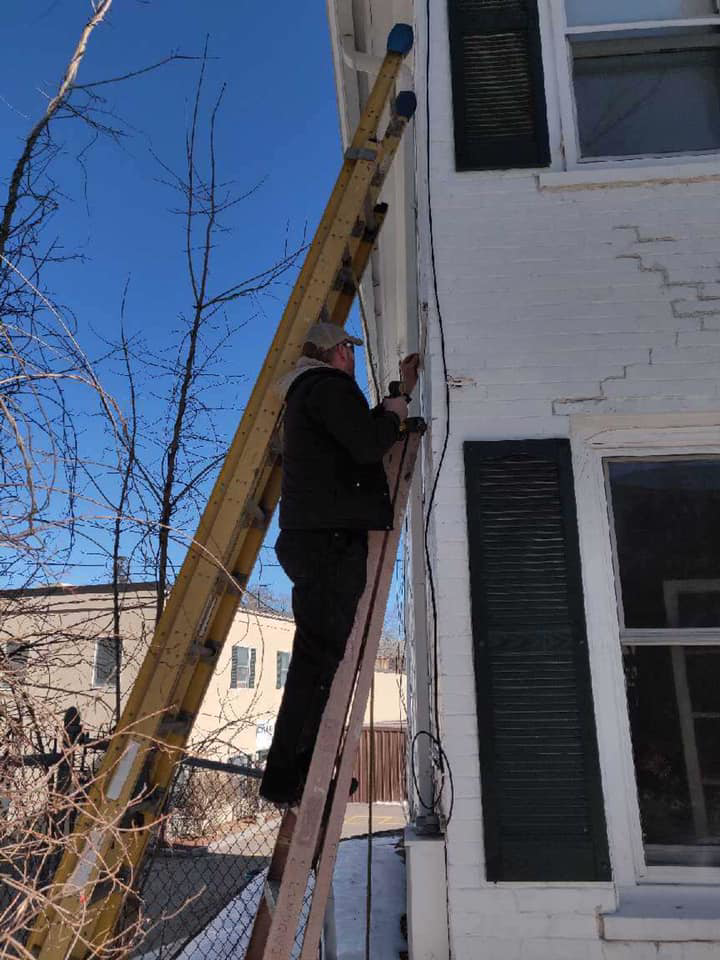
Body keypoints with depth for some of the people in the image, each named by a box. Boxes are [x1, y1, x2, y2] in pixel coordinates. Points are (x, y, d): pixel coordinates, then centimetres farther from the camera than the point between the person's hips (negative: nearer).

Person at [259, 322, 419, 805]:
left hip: (315, 537, 11)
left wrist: (402, 390, 40)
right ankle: (285, 777, -10)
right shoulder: (328, 385, -5)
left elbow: (361, 435, 36)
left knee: (321, 652, 11)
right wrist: (394, 412, 2)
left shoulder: (308, 393, 28)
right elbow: (368, 444, -19)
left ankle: (299, 769, 17)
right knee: (320, 653, -12)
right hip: (331, 536, -11)